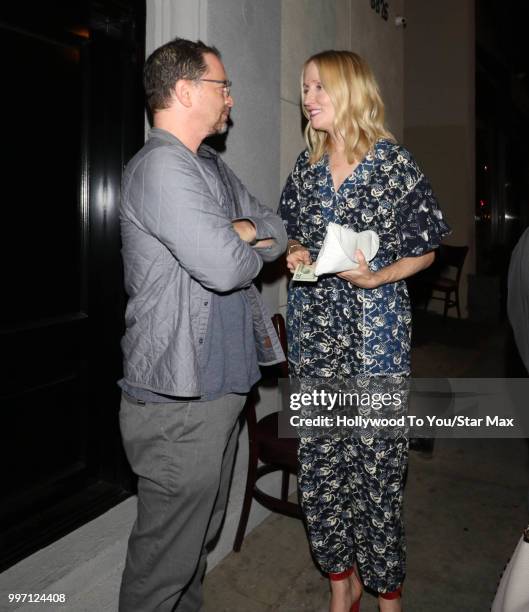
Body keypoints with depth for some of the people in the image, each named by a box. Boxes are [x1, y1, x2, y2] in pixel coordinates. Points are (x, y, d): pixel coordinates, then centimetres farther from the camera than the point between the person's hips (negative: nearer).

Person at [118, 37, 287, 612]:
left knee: (199, 536, 25)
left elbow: (277, 228, 14)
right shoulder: (160, 165, -17)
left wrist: (243, 230, -8)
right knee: (165, 558, 7)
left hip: (220, 386, 10)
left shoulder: (211, 166, 14)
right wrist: (255, 247, -4)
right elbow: (223, 265, -27)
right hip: (179, 400, -9)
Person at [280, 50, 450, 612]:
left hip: (374, 329, -4)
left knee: (376, 460, 2)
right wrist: (294, 254, -1)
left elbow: (424, 249, 1)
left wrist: (376, 276, -15)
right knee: (318, 459, 8)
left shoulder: (393, 161, -2)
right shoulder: (306, 166, 11)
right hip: (314, 327, 5)